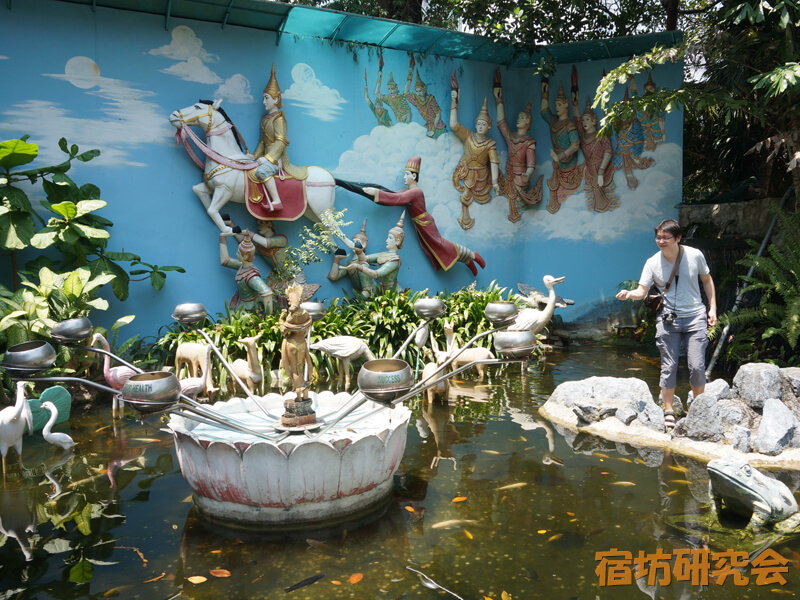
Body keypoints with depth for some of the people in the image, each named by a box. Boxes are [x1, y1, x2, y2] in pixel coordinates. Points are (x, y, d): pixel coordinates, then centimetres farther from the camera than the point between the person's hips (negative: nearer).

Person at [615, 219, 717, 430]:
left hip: (695, 317, 0)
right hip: (668, 319, 0)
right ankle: (668, 411, 15)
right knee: (668, 367, 2)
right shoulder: (653, 263, -5)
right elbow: (642, 291, -8)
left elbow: (707, 280, 11)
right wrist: (629, 294, -30)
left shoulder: (695, 255, -3)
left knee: (697, 366, -2)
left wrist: (712, 308, 7)